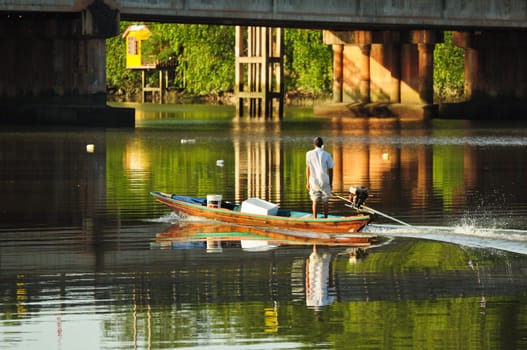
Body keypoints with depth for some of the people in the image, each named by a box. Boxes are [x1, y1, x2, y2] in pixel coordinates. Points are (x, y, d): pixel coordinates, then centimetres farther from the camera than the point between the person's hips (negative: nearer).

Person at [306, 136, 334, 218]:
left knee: (315, 201, 8)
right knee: (325, 201, 9)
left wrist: (308, 182, 8)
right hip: (325, 181, -1)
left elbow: (308, 168, 1)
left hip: (313, 181, 1)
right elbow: (330, 170, -1)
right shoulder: (327, 155, -4)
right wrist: (331, 183, 9)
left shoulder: (309, 154, -2)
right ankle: (325, 218, 10)